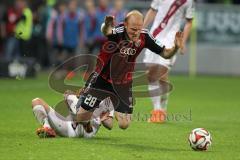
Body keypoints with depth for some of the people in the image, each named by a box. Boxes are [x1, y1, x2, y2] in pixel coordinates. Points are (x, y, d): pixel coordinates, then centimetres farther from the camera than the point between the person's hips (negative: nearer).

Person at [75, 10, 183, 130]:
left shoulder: (144, 37, -15)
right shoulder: (118, 32, -28)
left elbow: (164, 54, -5)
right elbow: (106, 32, -53)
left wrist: (175, 47, -27)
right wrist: (107, 25, -78)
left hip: (123, 83, 3)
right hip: (102, 79, -3)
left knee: (124, 125, 0)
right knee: (81, 118, -1)